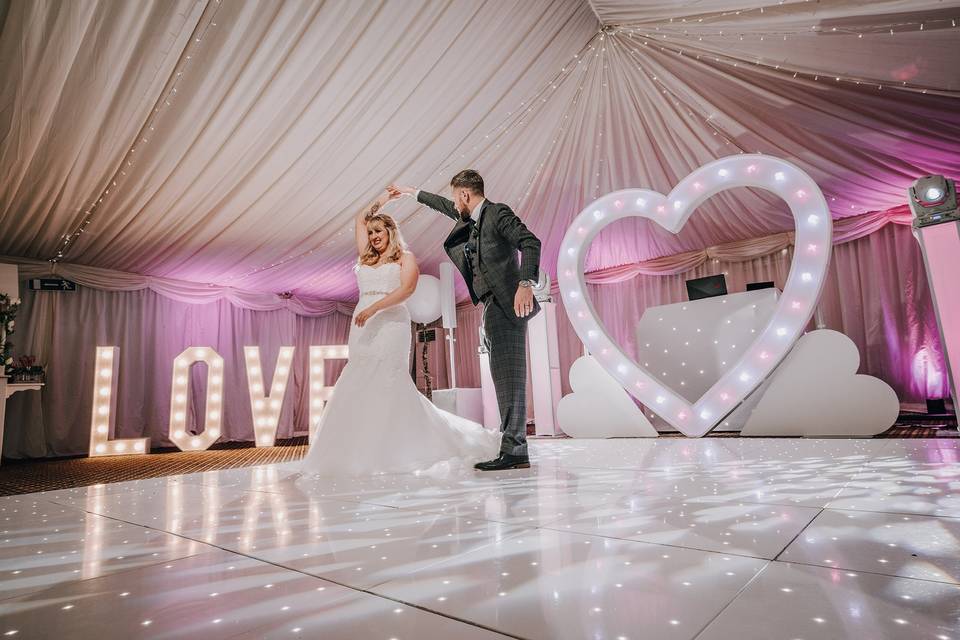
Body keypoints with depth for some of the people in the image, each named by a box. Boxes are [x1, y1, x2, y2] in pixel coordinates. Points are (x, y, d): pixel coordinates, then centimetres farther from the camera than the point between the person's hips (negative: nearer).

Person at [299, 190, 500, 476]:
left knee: (387, 383, -13)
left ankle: (394, 449, -8)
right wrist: (384, 198, 36)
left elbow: (407, 288, -9)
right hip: (363, 325, 5)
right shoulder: (366, 257, 23)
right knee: (359, 385, -3)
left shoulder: (405, 257, 8)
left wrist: (374, 307, -20)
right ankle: (361, 452, -1)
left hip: (391, 322, -5)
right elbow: (361, 218, 34)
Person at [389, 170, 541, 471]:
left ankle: (513, 451, -9)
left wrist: (526, 284, -29)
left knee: (509, 376, -12)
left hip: (506, 303, -9)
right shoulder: (469, 218, 22)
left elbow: (530, 242, -17)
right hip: (492, 306, 9)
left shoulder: (498, 213, -5)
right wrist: (411, 192, 51)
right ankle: (514, 449, 9)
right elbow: (444, 205, 40)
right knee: (504, 376, 6)